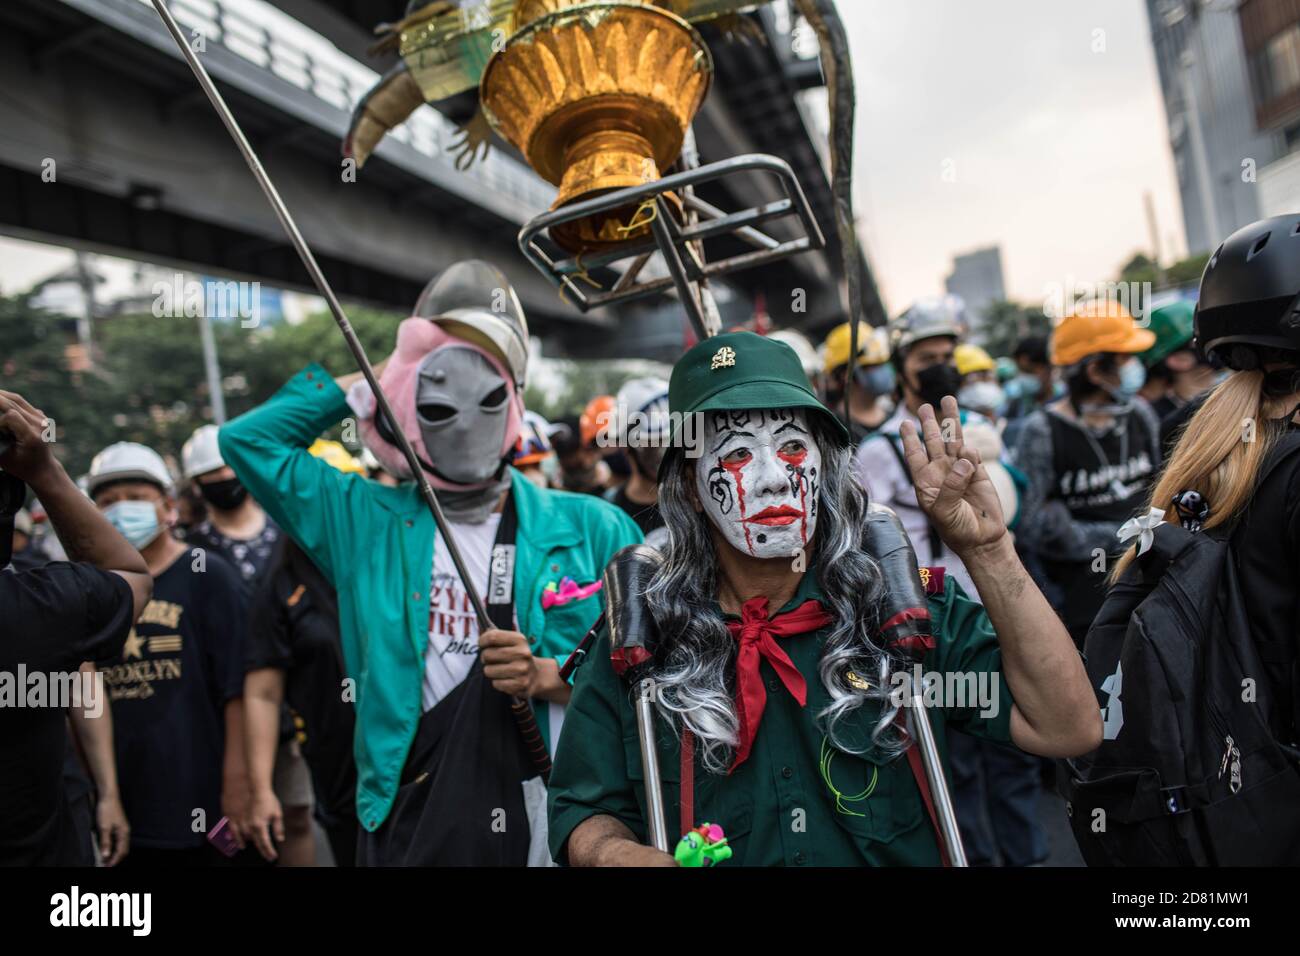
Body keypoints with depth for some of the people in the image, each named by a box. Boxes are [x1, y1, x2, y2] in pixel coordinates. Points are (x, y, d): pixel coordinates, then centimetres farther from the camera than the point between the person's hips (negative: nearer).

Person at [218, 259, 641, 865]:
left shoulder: (592, 529, -1)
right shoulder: (367, 523, 4)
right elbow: (248, 439, 5)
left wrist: (548, 677, -18)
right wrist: (367, 382, 2)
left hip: (558, 830, 0)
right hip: (408, 832, 1)